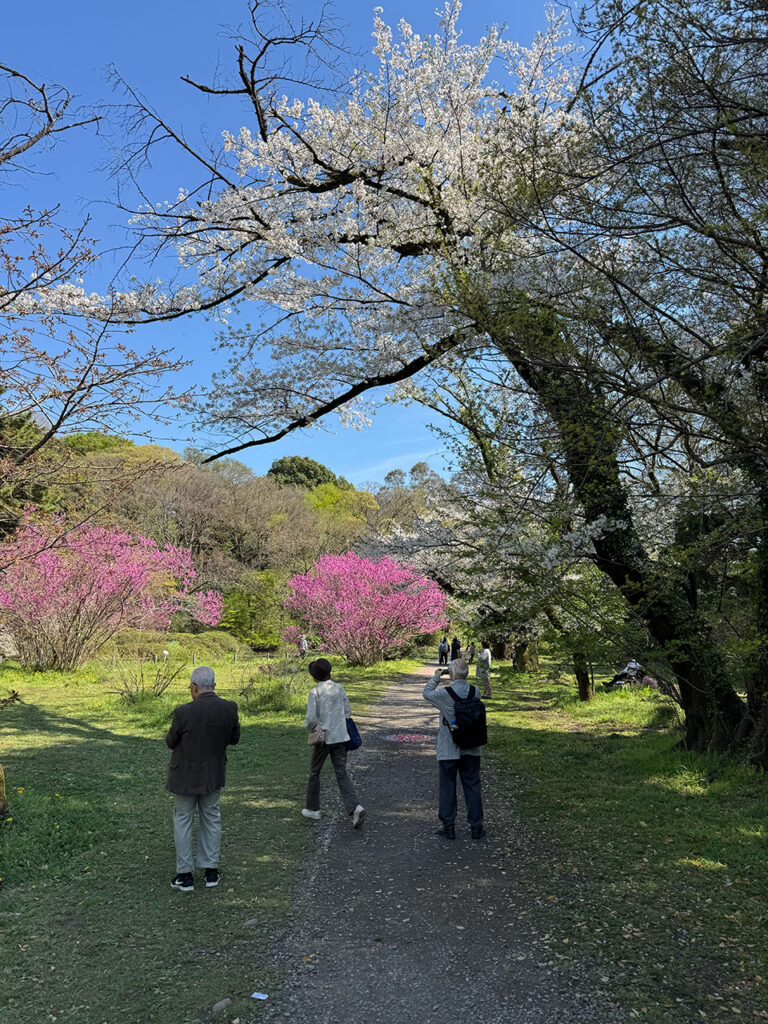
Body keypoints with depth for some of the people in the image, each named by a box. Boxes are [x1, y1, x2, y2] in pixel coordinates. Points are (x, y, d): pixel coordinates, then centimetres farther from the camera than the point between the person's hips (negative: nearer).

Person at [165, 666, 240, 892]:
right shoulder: (229, 708, -14)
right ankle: (211, 871, 27)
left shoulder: (184, 712, -24)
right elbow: (234, 738, 0)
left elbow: (171, 742, -8)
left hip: (186, 775, -3)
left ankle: (185, 875, 22)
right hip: (214, 775, 3)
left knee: (182, 820, 15)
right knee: (211, 818, 20)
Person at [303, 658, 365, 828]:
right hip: (340, 737, 4)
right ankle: (354, 807, -14)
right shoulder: (339, 688, 3)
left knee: (314, 772, 16)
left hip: (323, 737, -4)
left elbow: (311, 719, -14)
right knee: (341, 774, 3)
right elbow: (348, 712, 8)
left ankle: (313, 808, 27)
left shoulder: (314, 692, -11)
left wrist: (309, 726, 7)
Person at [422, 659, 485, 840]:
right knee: (472, 786, 13)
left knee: (447, 787, 10)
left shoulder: (445, 694, -19)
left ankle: (448, 826, 17)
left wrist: (436, 677, 12)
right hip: (471, 749, 3)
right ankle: (477, 826, 18)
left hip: (448, 750, -3)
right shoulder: (475, 691, -8)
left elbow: (426, 693, 0)